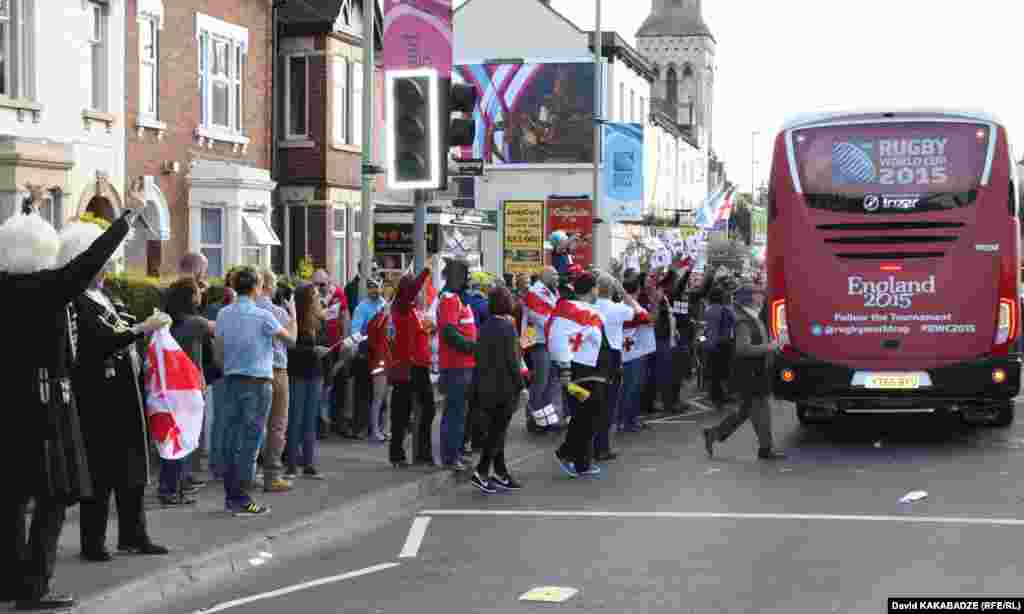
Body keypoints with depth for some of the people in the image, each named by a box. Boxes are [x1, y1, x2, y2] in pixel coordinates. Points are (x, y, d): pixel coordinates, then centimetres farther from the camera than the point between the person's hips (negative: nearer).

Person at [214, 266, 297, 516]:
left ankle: (230, 495, 13)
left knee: (231, 437, 9)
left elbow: (219, 350, 8)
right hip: (258, 381, -5)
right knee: (250, 440, -3)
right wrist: (293, 315, 15)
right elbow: (291, 338, 0)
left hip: (231, 380, 6)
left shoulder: (224, 314, 4)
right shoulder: (262, 316, -11)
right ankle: (241, 499, -3)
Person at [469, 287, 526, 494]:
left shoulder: (484, 328, 7)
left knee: (495, 431, 12)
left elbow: (478, 358, 12)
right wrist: (521, 385, -7)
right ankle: (481, 472, -9)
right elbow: (512, 360, -15)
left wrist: (477, 389, 17)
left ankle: (501, 473, 18)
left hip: (486, 389, 7)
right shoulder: (507, 327, -14)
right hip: (505, 388, -7)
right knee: (498, 431, -3)